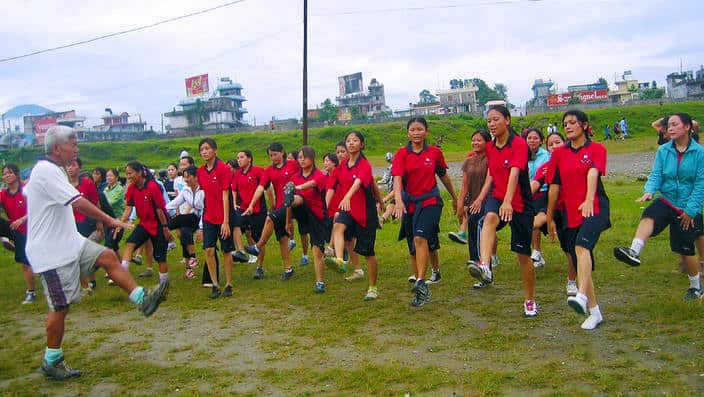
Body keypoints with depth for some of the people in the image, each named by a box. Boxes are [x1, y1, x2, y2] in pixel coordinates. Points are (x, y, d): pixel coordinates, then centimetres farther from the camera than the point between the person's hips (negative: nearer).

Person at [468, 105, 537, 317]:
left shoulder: (519, 144, -15)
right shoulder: (490, 147, 5)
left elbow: (514, 174, -29)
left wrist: (507, 202, -41)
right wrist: (481, 196, 6)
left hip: (520, 204, -4)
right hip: (497, 197, 4)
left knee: (523, 254, 4)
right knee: (490, 218, -34)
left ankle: (530, 300, 23)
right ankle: (484, 266, -55)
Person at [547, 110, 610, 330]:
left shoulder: (596, 149, 1)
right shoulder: (559, 153, 10)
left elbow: (593, 173, -19)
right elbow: (554, 186, 10)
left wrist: (589, 199, -36)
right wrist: (550, 218, 10)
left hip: (594, 208, -4)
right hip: (569, 212, 4)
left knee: (582, 246, -31)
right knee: (579, 261, 5)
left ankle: (582, 297, -43)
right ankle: (594, 312, 16)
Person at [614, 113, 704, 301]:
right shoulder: (663, 150, 0)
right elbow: (656, 174, -6)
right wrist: (649, 191, -26)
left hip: (688, 208, -2)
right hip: (666, 201, 2)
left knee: (686, 249, 7)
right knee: (648, 217, -32)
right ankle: (634, 252, -53)